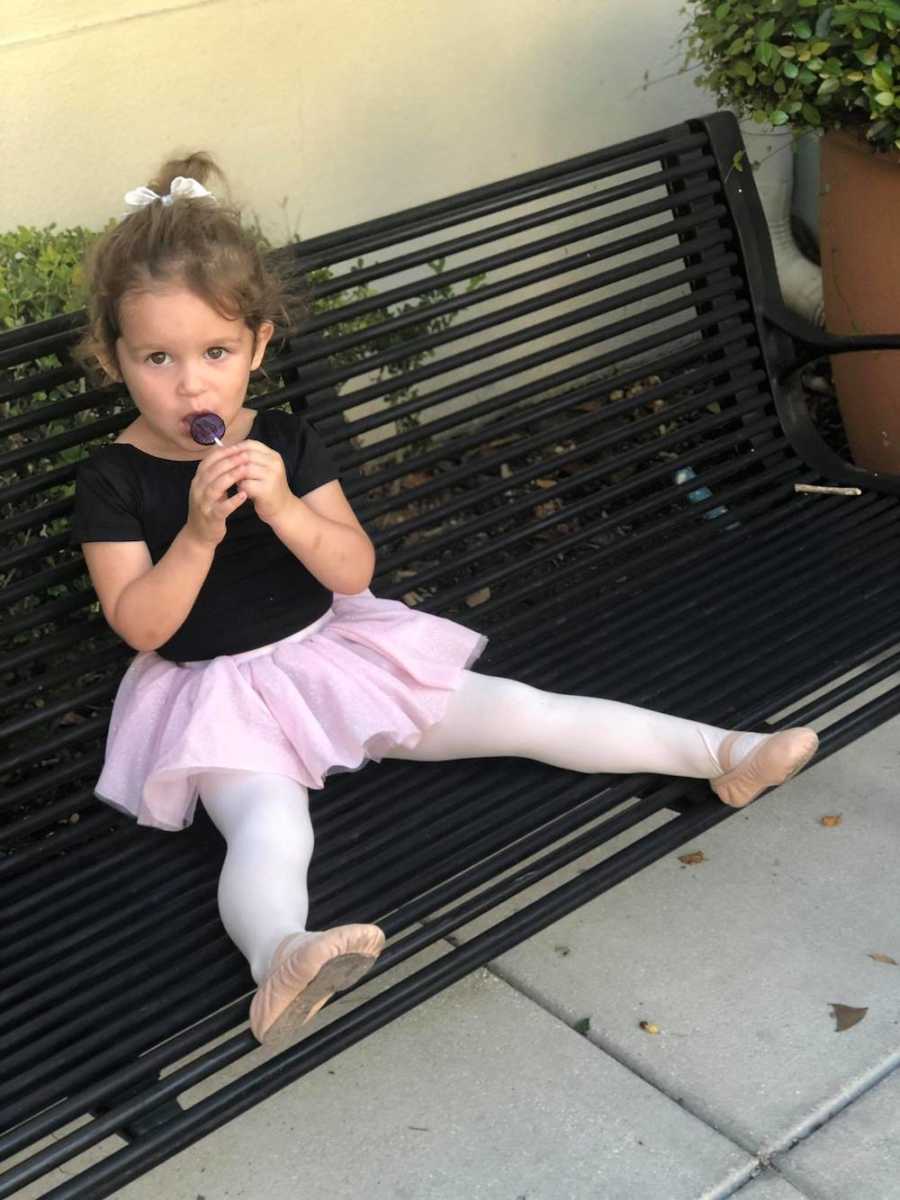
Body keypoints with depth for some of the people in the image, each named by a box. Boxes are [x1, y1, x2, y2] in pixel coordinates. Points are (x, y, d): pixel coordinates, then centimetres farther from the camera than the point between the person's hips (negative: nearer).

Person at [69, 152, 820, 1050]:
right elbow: (139, 624, -16)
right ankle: (279, 958, -64)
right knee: (269, 826, -36)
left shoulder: (283, 440, -1)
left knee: (520, 713, -3)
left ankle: (724, 754, -1)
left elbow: (354, 572, -7)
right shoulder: (112, 479, -9)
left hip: (331, 651, 4)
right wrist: (199, 530, -29)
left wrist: (283, 506, -25)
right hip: (216, 694, -3)